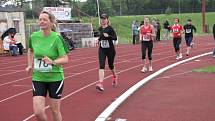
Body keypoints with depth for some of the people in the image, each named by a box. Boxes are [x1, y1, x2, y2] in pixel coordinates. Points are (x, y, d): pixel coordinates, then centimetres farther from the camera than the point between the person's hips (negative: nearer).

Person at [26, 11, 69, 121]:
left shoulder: (57, 38, -13)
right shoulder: (34, 36, -1)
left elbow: (65, 59, -16)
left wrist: (53, 62, -33)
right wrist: (30, 65, 14)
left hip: (55, 78, -3)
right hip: (38, 78, 3)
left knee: (55, 111, 8)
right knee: (38, 112, -5)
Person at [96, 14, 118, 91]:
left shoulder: (110, 28, -8)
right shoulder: (100, 29, 6)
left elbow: (115, 38, -13)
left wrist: (108, 36, -27)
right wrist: (99, 39, 7)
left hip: (110, 49, -3)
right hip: (102, 49, 3)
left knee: (111, 65, 13)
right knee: (101, 66, -13)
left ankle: (114, 77, 45)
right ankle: (100, 84, -22)